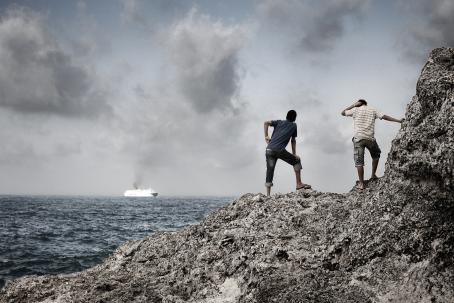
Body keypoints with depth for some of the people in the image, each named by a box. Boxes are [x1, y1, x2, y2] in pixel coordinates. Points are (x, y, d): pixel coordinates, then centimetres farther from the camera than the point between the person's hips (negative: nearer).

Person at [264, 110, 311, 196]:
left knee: (270, 172, 7)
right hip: (280, 150, -3)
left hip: (269, 150, 3)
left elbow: (266, 123, 6)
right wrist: (294, 154, 23)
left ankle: (268, 195, 2)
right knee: (296, 161, 17)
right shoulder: (293, 126, 15)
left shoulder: (279, 122, 20)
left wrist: (266, 136, 10)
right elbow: (293, 141, 17)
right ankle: (299, 184, 14)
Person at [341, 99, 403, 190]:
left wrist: (353, 105, 19)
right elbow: (385, 117, 7)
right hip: (370, 138, 1)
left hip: (358, 138, -1)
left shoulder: (355, 110, 9)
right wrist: (398, 120, 13)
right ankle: (373, 175, 23)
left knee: (359, 161, 1)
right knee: (376, 155, 27)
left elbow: (343, 113, 20)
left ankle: (361, 183, 0)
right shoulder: (373, 110, 13)